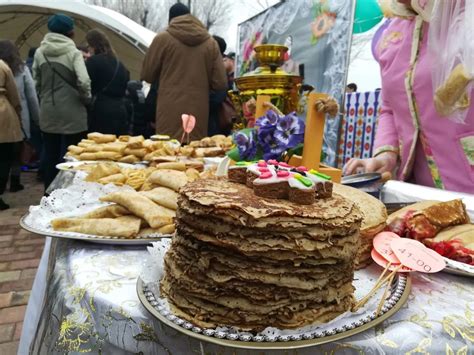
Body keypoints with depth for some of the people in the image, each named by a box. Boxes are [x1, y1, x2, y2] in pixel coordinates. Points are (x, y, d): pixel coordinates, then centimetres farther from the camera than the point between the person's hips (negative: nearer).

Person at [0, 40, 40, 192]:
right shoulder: (22, 69, -1)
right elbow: (32, 96, -2)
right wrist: (37, 118, 4)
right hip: (20, 117, 0)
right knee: (16, 151, 10)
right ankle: (14, 182, 15)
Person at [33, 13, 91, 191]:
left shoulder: (39, 52, 4)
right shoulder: (73, 52, -8)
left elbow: (36, 82, 10)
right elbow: (84, 81, -20)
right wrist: (86, 99, -3)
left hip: (47, 113, 5)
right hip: (71, 113, -4)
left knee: (50, 155, 13)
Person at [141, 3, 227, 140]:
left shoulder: (162, 39, 1)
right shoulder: (210, 42, 5)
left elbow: (147, 75, 9)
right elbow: (220, 83, 5)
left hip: (170, 113, -2)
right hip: (199, 113, 2)